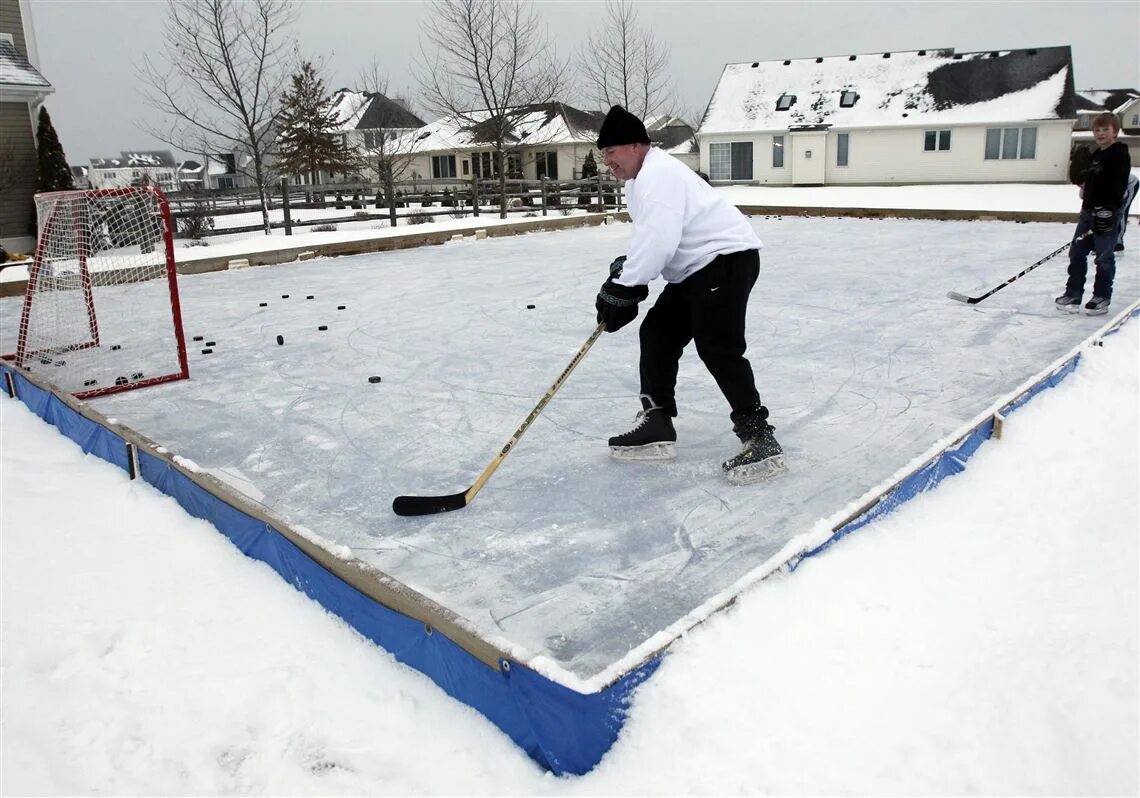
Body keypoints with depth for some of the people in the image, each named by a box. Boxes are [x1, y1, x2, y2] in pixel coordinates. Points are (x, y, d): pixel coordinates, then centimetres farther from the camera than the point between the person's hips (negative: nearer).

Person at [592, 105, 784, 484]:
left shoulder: (657, 174, -17)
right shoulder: (642, 177, 18)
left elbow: (658, 240, -27)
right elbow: (652, 239, 22)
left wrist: (622, 289, -22)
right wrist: (625, 270, 5)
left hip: (726, 257, -11)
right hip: (697, 267, 11)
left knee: (717, 348, -19)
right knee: (658, 333, 9)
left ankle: (759, 437, -14)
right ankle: (657, 426, 14)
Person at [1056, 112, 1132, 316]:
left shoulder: (1120, 155, -9)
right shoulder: (1095, 156, 17)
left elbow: (1118, 185, -18)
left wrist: (1107, 210, -23)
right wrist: (1084, 185, 9)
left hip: (1107, 213, -8)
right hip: (1089, 210, 8)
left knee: (1104, 257, -1)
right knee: (1077, 253, 7)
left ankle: (1101, 299, 8)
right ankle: (1073, 294, 13)